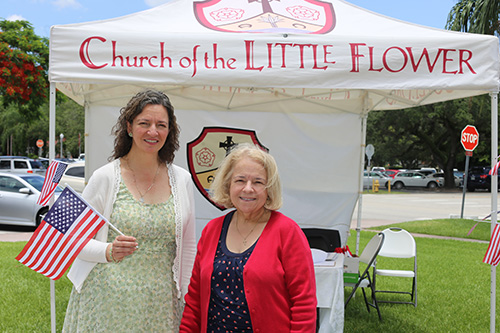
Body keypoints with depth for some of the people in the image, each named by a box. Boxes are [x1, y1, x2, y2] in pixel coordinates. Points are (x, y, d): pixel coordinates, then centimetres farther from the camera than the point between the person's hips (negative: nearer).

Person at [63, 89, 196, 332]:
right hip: (108, 301, -2)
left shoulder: (182, 180, 4)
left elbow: (188, 246, 10)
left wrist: (182, 298, 8)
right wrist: (109, 251, -21)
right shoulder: (105, 177, -5)